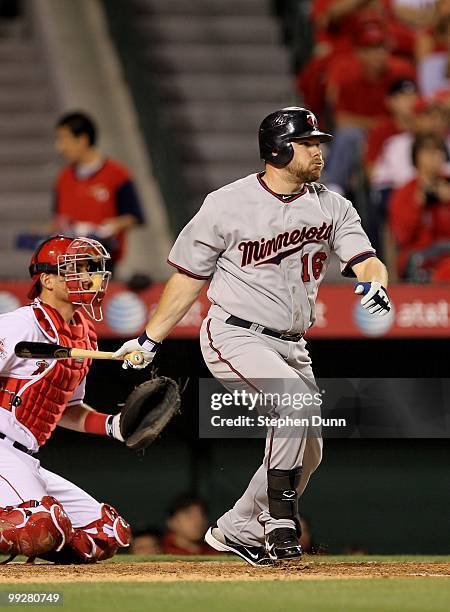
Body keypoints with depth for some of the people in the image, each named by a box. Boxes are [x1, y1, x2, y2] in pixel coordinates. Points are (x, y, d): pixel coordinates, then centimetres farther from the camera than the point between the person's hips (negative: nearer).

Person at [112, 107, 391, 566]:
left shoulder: (332, 208, 5)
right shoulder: (227, 205, -7)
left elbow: (365, 260, -7)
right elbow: (189, 276, 0)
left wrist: (374, 284, -32)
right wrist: (150, 339, -1)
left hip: (291, 346, 7)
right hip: (234, 335, -7)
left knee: (308, 452, 8)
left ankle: (237, 530, 25)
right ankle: (280, 517, -18)